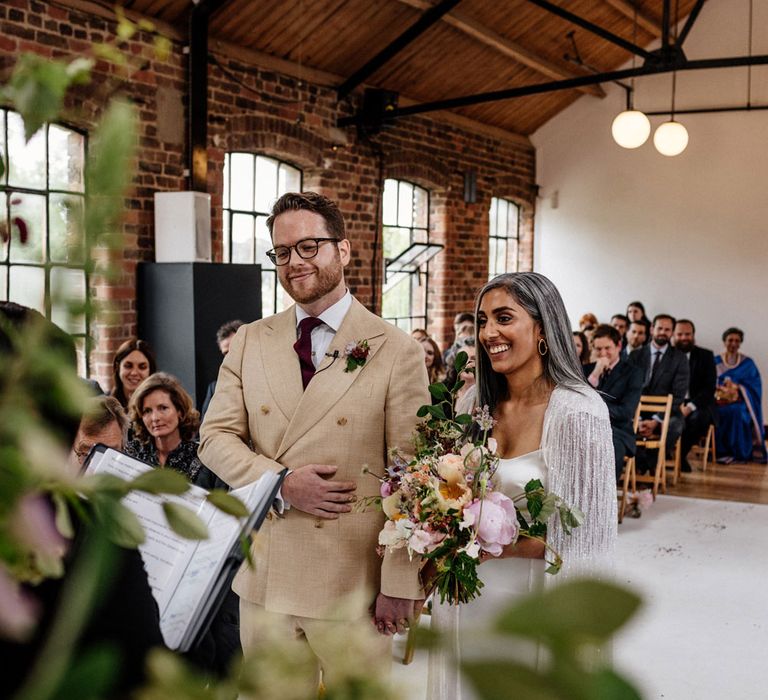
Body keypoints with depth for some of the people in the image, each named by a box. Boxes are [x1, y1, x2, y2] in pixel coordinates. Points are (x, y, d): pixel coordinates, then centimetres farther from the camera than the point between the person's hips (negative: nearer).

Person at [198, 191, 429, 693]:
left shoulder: (397, 351, -7)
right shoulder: (250, 342, 5)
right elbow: (215, 436, 2)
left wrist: (402, 585, -10)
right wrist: (282, 483, -15)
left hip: (354, 585, -3)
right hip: (263, 578, 4)